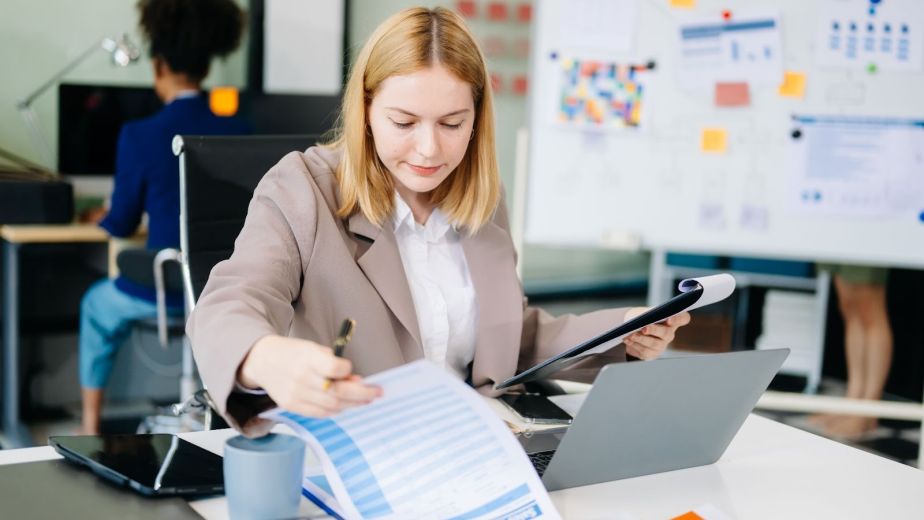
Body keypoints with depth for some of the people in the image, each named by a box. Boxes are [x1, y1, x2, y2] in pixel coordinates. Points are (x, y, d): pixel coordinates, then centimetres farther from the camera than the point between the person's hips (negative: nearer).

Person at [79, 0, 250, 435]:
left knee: (98, 303, 31)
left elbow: (122, 225, -4)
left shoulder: (139, 135, -15)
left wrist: (104, 220, 22)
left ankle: (91, 430, 36)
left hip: (164, 291, -4)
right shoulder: (240, 133, -3)